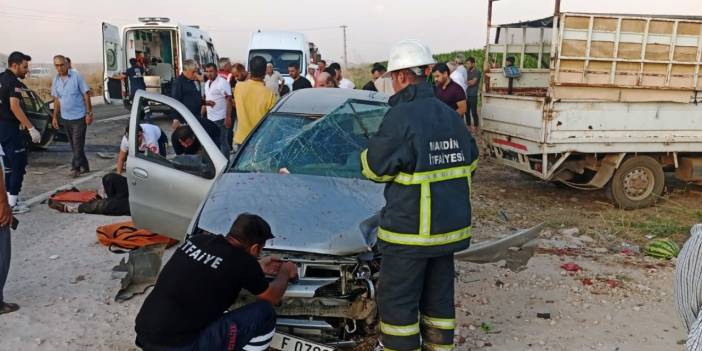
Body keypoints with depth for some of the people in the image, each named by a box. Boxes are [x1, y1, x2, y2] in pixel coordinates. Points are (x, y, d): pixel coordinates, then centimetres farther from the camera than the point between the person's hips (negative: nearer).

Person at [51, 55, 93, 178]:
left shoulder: (76, 77, -10)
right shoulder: (56, 80, 6)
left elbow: (86, 95, -8)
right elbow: (57, 99, 14)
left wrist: (89, 113, -12)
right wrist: (54, 117, 12)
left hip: (79, 116, -6)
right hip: (65, 117, 6)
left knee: (78, 144, -6)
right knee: (74, 144, 12)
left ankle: (75, 167, 1)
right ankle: (84, 166, 22)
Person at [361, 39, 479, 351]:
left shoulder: (401, 116, -16)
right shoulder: (449, 115, 7)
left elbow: (374, 168, -10)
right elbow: (470, 160, 15)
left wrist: (372, 148, 9)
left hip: (410, 230, -7)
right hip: (450, 224, 7)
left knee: (397, 301, 5)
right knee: (439, 296, 18)